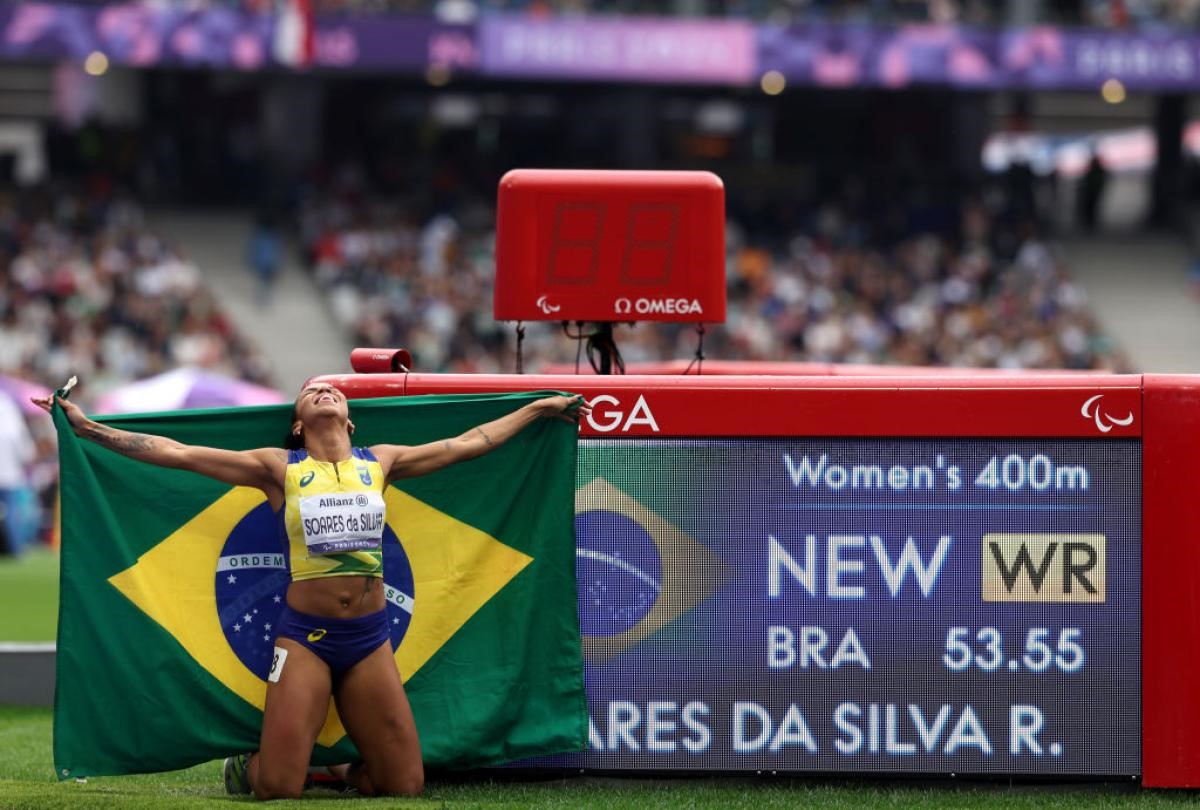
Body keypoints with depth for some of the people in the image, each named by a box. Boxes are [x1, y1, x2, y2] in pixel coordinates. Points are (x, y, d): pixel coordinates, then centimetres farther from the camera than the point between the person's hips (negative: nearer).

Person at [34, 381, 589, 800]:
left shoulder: (380, 463, 10)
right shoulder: (279, 469, 2)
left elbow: (468, 444, 19)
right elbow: (176, 453, -1)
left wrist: (538, 409, 24)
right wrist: (90, 429, -6)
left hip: (370, 639, 3)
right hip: (304, 635, -3)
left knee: (404, 785, -1)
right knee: (277, 788, -11)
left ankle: (342, 770, 29)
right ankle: (243, 767, 24)